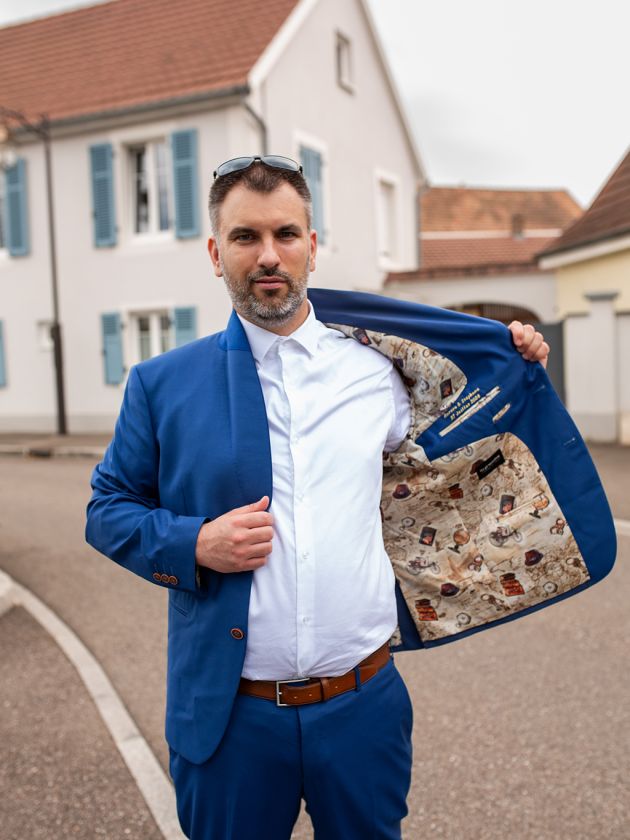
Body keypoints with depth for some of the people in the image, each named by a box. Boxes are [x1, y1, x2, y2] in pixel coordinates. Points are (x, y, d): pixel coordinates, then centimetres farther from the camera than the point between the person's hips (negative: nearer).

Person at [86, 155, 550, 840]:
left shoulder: (376, 371, 1)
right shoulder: (162, 384, -3)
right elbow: (108, 509, 3)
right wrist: (194, 545, -14)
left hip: (364, 706, 2)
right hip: (227, 715, -1)